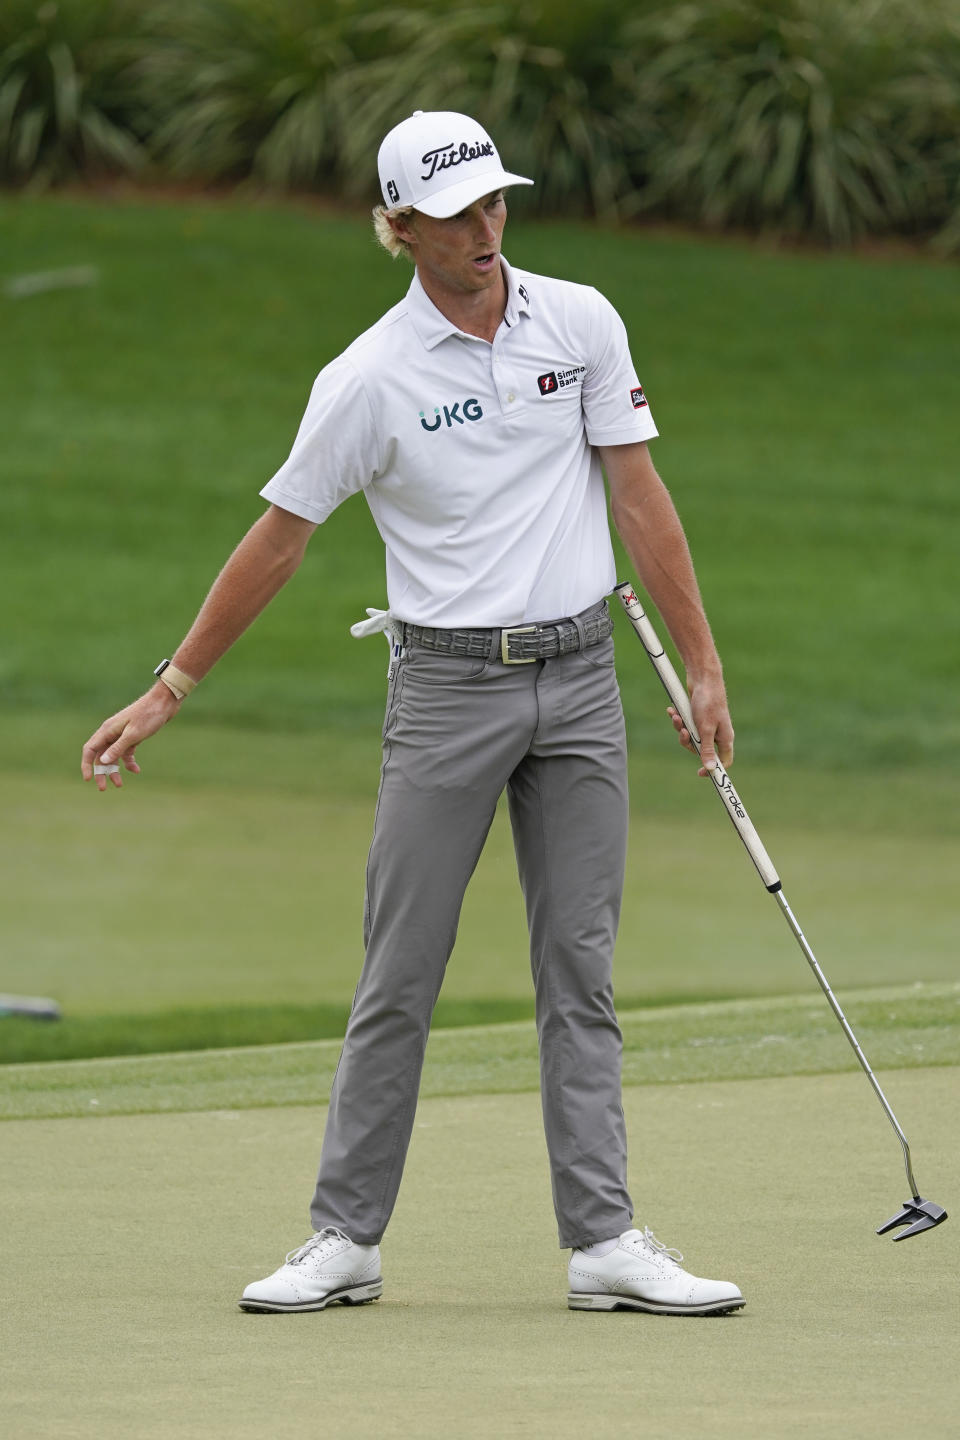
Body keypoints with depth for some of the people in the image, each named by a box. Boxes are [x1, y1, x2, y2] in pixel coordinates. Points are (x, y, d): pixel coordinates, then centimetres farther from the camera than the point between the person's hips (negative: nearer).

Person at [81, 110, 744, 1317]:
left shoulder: (581, 324, 1)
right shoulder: (370, 380, -7)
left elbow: (638, 496, 5)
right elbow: (279, 539, 0)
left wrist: (702, 666, 3)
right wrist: (169, 691, 2)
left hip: (577, 679, 3)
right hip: (446, 686, -2)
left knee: (579, 968, 2)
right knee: (399, 975, -1)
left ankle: (603, 1241, 2)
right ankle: (345, 1239, 6)